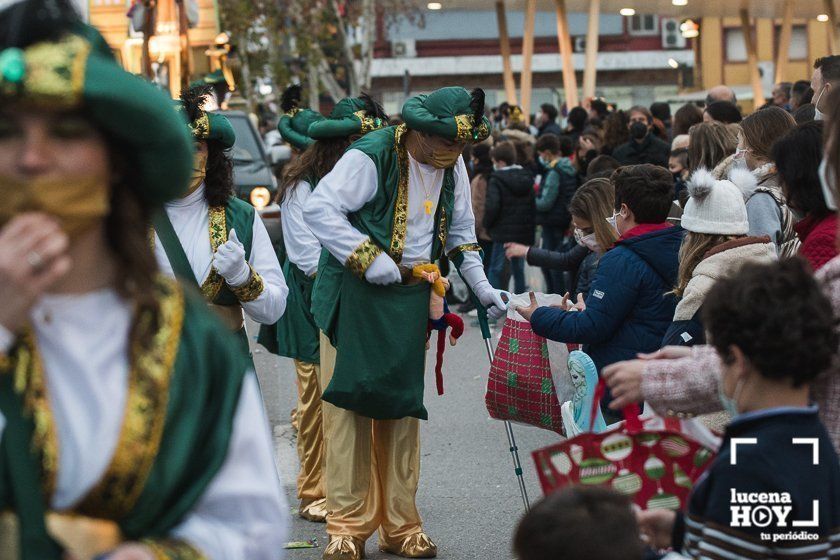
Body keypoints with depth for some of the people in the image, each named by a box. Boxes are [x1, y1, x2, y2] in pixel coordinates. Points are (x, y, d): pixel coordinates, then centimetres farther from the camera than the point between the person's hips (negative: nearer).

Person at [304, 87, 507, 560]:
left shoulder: (453, 165, 7)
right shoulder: (371, 156, -14)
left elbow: (461, 232, 19)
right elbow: (319, 208, -18)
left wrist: (483, 288, 10)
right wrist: (368, 258, -22)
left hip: (412, 298, 6)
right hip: (359, 294, -5)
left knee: (402, 406, 8)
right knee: (354, 401, -7)